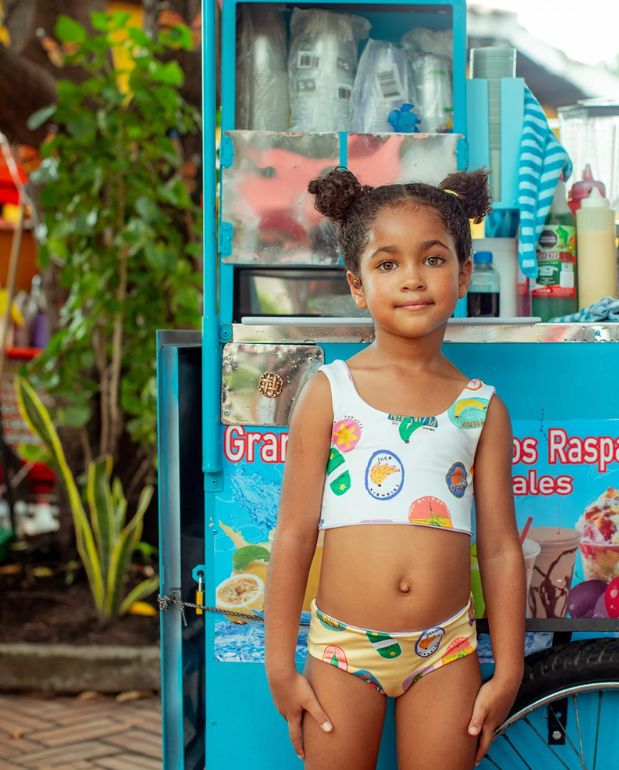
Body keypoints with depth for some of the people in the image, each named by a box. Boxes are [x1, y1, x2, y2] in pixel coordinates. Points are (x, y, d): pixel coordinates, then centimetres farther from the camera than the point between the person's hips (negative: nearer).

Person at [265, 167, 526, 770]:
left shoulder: (482, 408, 3)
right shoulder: (329, 392, -2)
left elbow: (500, 549, 5)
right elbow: (294, 534, -1)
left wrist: (508, 671, 5)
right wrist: (280, 664, -2)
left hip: (445, 652, 1)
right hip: (341, 648, -1)